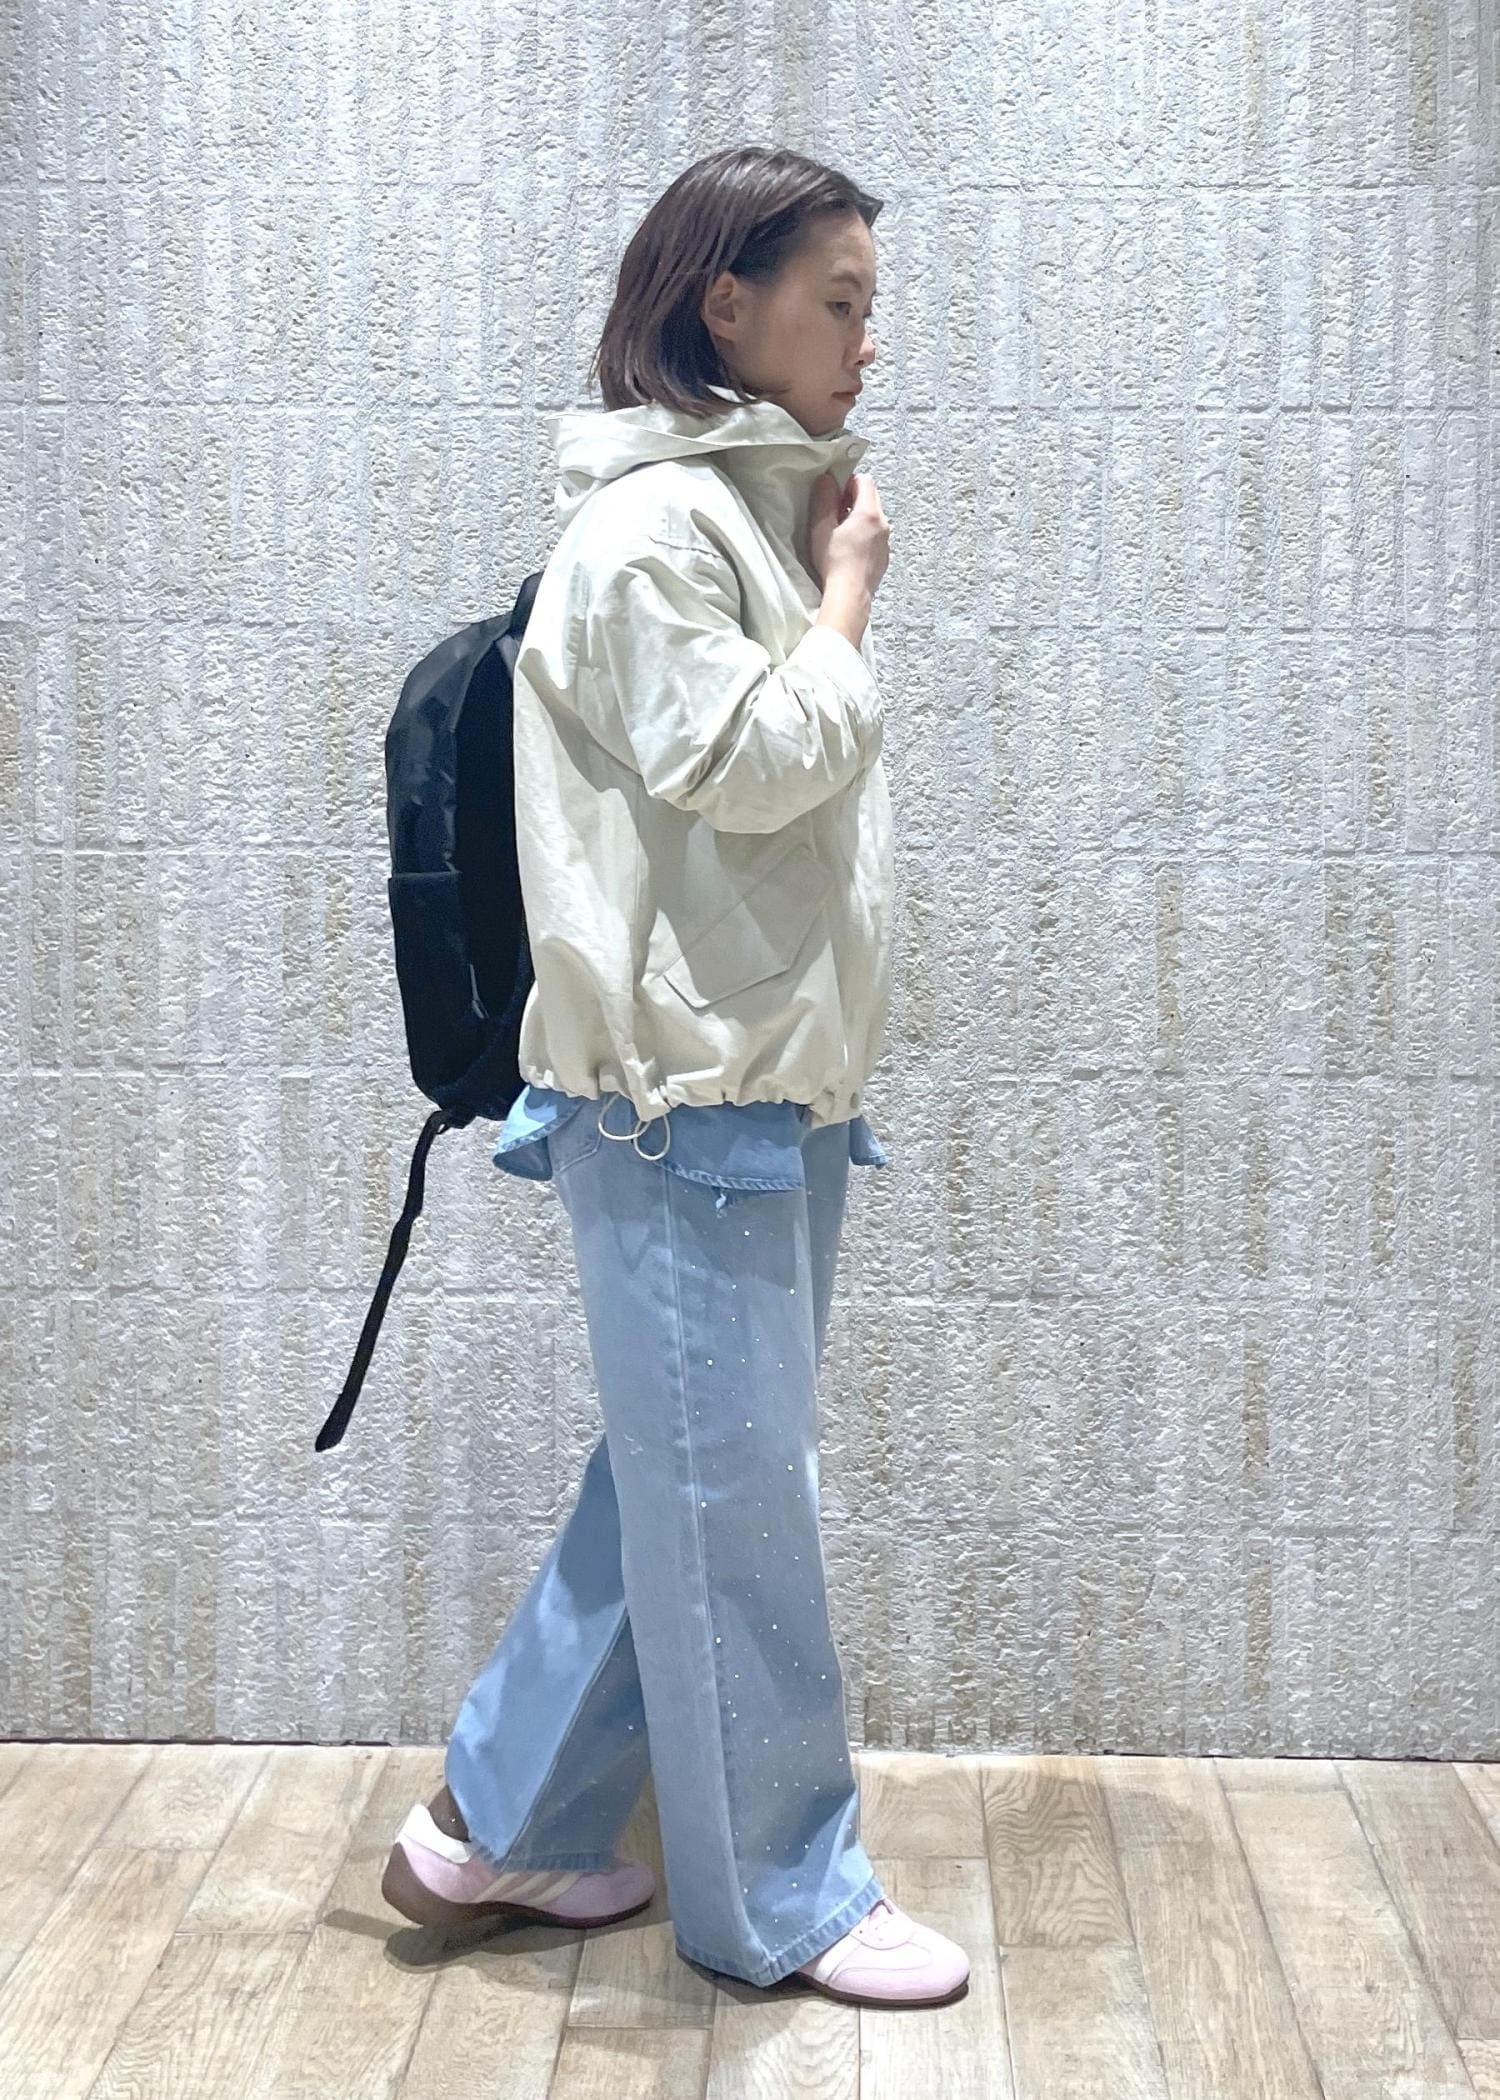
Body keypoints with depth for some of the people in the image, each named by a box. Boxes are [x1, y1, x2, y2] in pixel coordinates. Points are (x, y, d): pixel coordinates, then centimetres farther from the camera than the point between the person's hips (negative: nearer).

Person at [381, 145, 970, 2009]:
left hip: (773, 1086, 10)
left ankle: (498, 1822, 28)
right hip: (683, 1088, -10)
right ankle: (779, 1898, 18)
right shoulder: (647, 525, -12)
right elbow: (748, 763, -18)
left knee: (679, 1477, 15)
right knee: (735, 1497, 2)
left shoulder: (762, 513, 16)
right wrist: (851, 598, -8)